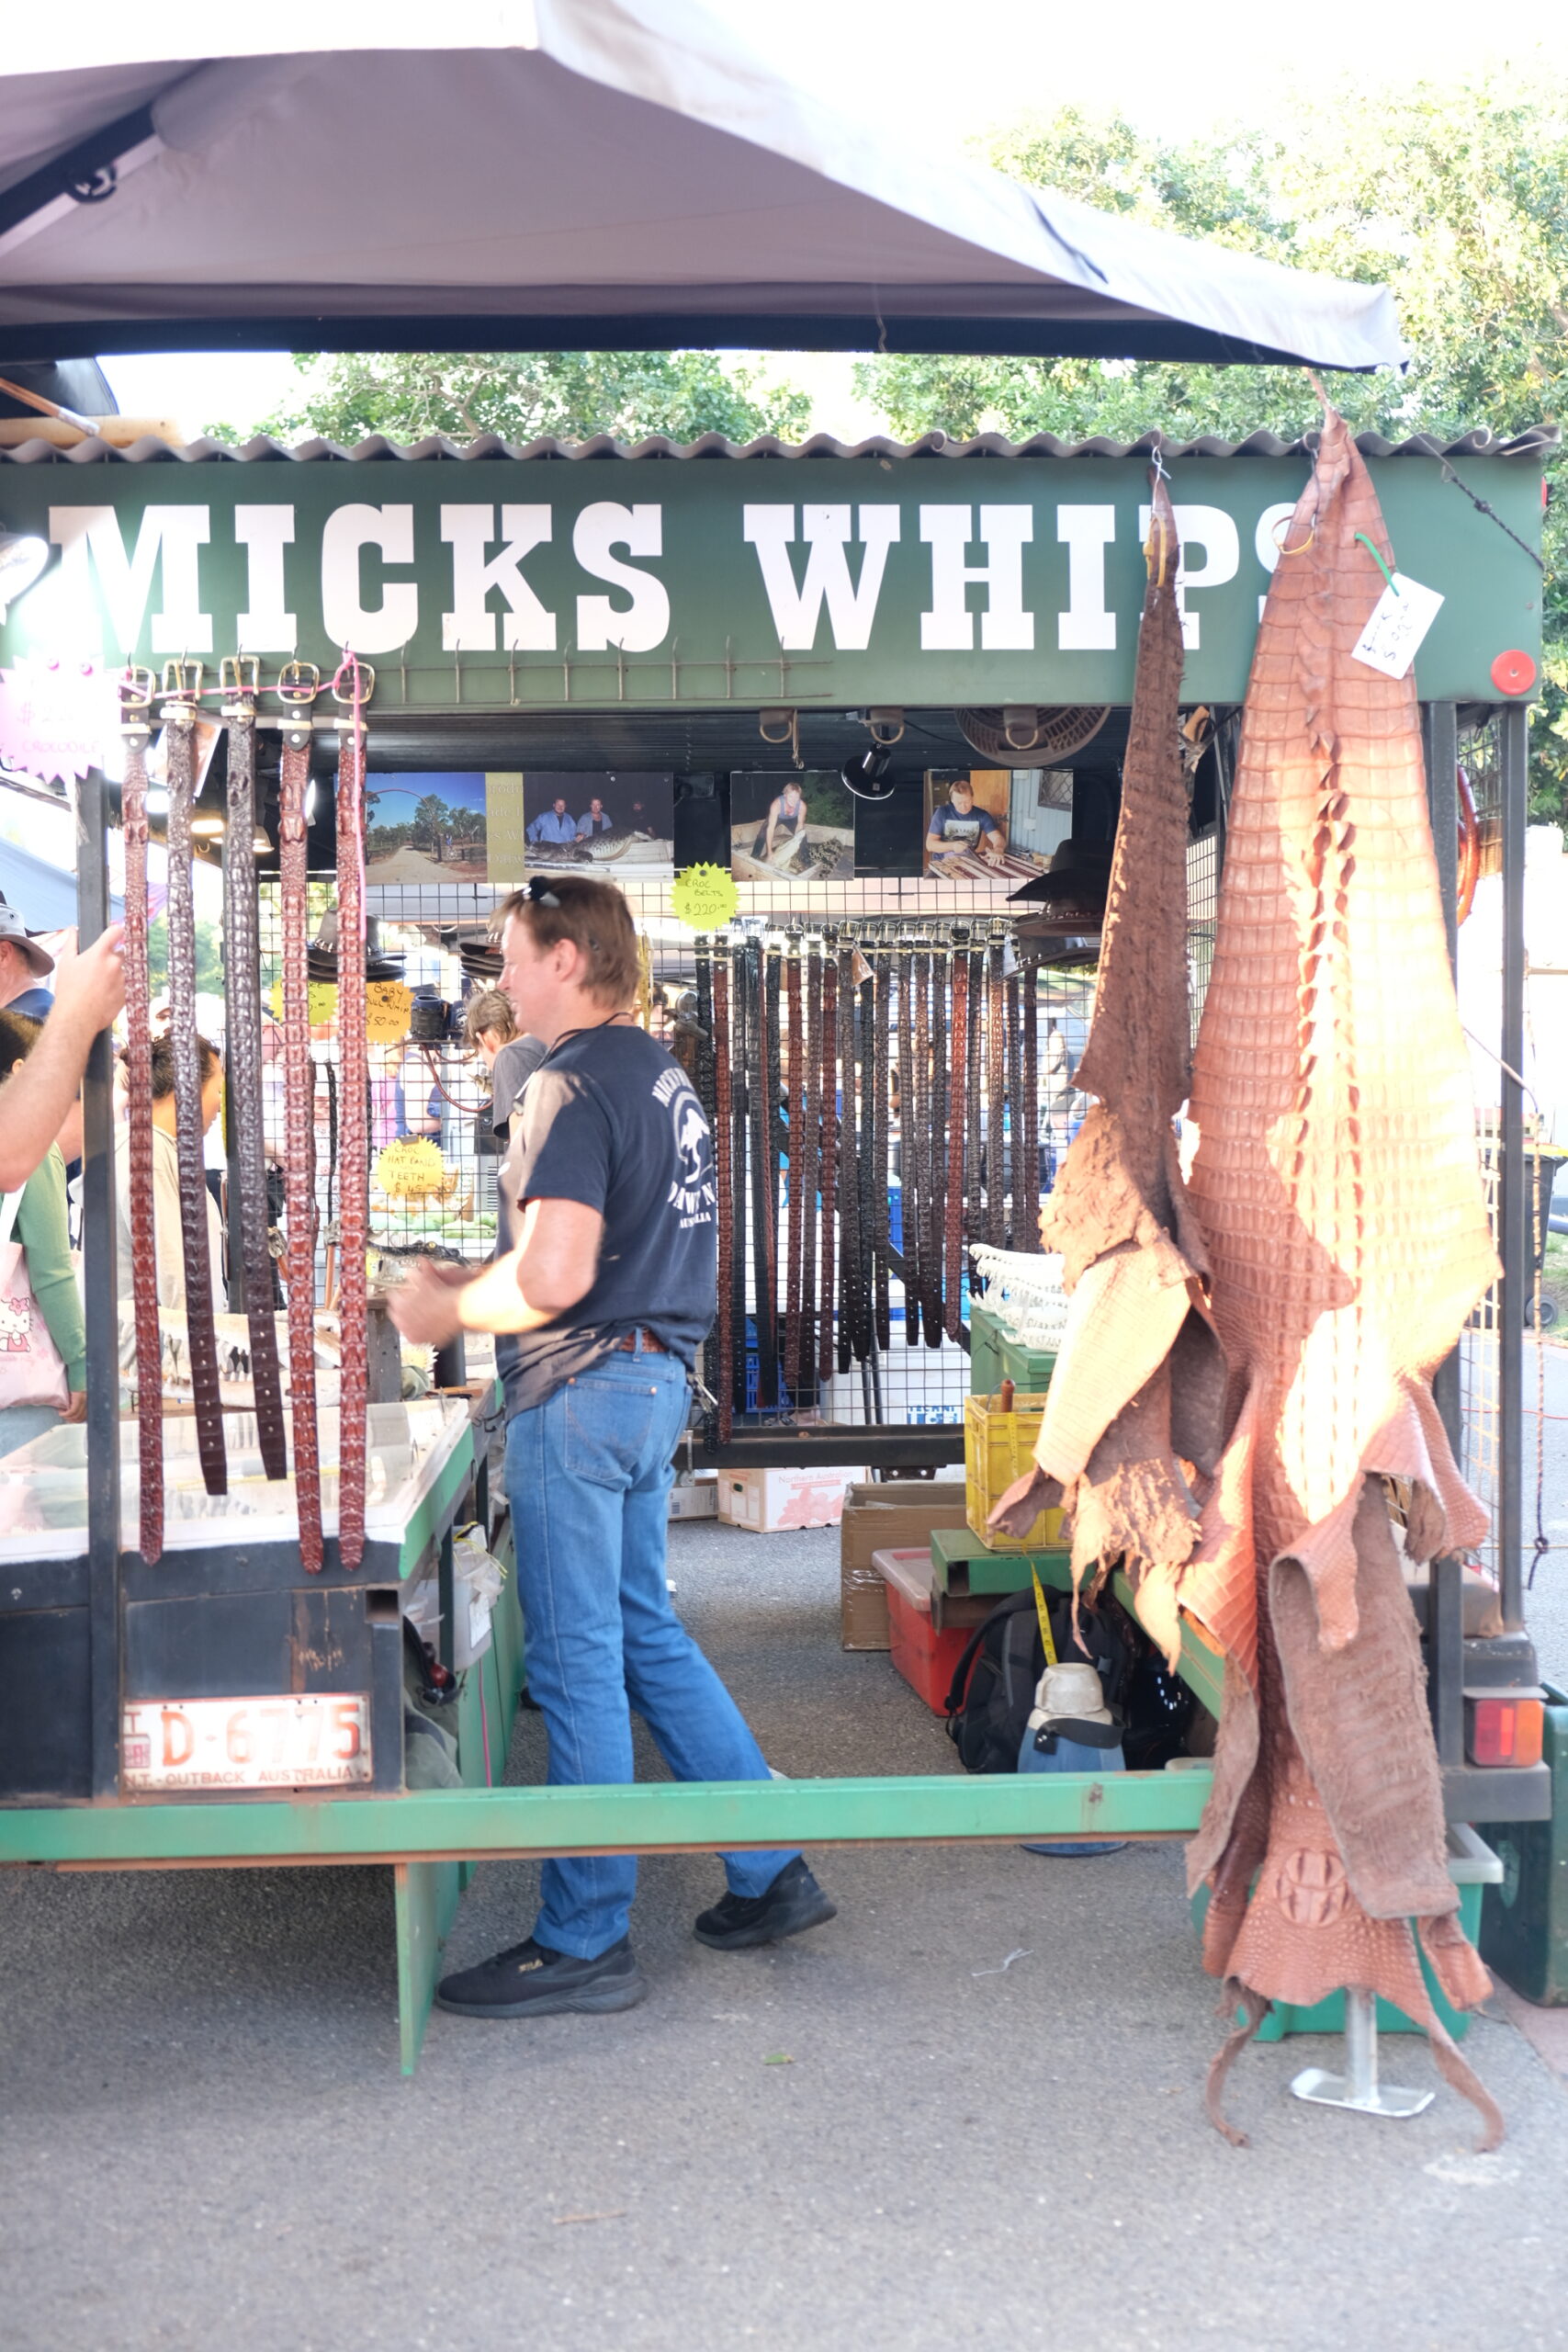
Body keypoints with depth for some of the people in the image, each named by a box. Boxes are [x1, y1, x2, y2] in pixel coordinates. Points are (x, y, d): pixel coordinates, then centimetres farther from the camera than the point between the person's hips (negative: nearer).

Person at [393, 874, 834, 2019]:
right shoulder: (659, 1071, 14)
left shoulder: (574, 1082, -15)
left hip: (584, 1386, -9)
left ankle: (584, 1943, 11)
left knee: (577, 1662, 0)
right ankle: (774, 1872, 24)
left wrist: (449, 1311, -8)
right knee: (646, 1634, 18)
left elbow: (557, 1276, -25)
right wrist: (478, 1280, 18)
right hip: (655, 1376, 9)